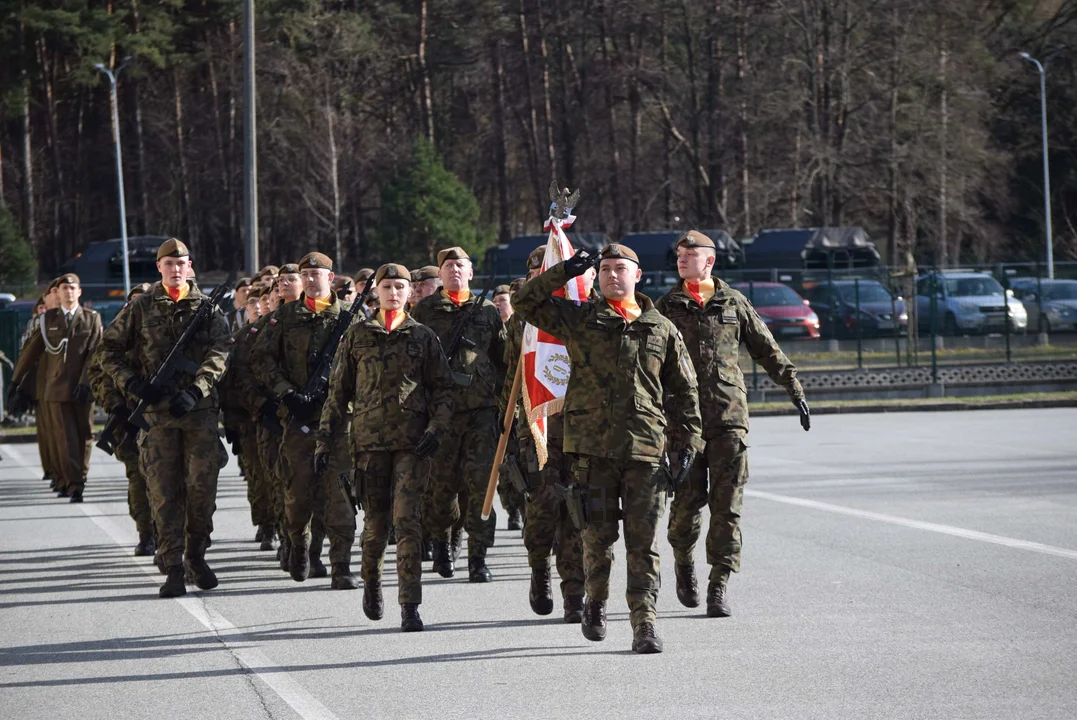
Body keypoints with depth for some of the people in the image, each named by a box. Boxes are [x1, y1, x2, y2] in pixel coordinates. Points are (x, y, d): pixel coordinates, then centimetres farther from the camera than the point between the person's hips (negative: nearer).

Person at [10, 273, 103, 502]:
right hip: (56, 388, 0)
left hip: (83, 389, 0)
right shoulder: (47, 319, 10)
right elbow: (31, 350, 13)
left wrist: (85, 382, -11)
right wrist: (16, 379, 14)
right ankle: (73, 484, -8)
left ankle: (78, 481, 15)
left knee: (84, 436, 3)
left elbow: (94, 353, 0)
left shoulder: (92, 319, 7)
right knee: (65, 437, -7)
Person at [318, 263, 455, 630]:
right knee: (376, 521, 7)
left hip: (412, 442, -1)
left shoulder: (423, 337, 7)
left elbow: (443, 389, 8)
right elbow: (338, 392, 11)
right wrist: (325, 440, 7)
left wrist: (436, 430, -7)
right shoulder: (357, 336, 9)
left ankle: (410, 607, -11)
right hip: (370, 440, 1)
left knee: (407, 520, -11)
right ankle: (371, 581, 37)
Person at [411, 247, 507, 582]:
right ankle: (440, 542, 25)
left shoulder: (488, 312, 13)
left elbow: (502, 360, 16)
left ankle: (477, 557, -3)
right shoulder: (425, 310, 9)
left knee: (480, 480, -6)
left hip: (482, 408, 0)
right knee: (441, 480, 2)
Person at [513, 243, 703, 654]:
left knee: (644, 542, -4)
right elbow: (525, 302, 7)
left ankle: (644, 624, -4)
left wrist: (687, 443, 7)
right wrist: (564, 274, -2)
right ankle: (595, 604, 27)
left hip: (645, 450, 0)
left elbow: (684, 391, 14)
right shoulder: (579, 320, 9)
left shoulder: (662, 330, 11)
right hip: (593, 447, 0)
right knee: (598, 536, 4)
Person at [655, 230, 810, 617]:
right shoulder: (666, 306, 8)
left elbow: (767, 350, 15)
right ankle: (684, 563, 26)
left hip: (729, 417, 1)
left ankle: (719, 585, 0)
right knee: (687, 501, -2)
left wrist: (795, 391, 12)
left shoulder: (733, 302, 9)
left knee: (727, 504, -4)